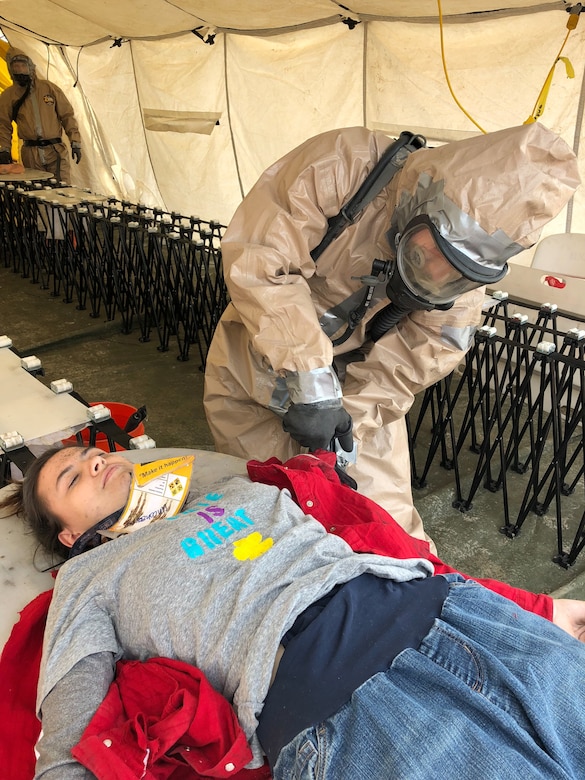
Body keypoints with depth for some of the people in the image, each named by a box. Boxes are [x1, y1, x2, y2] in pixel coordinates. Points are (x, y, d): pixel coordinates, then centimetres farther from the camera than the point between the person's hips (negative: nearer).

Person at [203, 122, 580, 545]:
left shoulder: (470, 263, -14)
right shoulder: (343, 165, -27)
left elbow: (400, 368, -13)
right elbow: (259, 259, -33)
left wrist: (346, 425, -25)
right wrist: (310, 381, -36)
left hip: (356, 390, 2)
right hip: (255, 374, -1)